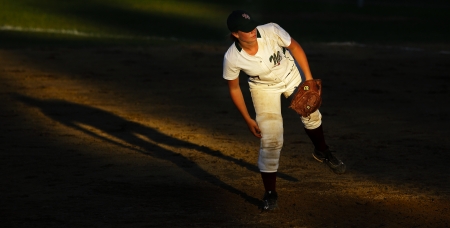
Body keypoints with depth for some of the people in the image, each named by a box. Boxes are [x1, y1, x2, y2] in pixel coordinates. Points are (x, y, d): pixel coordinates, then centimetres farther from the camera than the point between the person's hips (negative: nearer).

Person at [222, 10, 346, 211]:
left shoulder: (271, 31, -34)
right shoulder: (231, 58, -32)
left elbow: (294, 47, -14)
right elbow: (234, 88, -14)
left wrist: (309, 78, -14)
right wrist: (248, 120, -10)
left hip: (290, 75, 2)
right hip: (263, 87, -1)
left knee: (310, 113, 5)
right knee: (270, 140, -7)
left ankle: (322, 151, 39)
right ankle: (270, 193, 7)